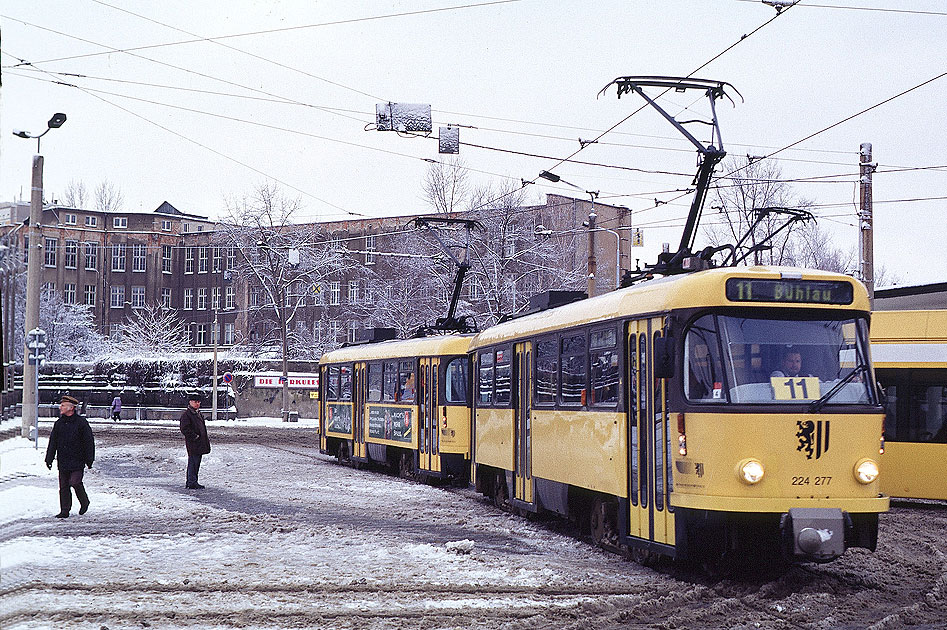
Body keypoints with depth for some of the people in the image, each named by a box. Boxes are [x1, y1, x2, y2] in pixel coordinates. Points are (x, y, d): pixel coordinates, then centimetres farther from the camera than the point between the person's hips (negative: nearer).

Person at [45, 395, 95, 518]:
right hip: (63, 461, 5)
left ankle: (84, 502, 11)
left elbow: (89, 442, -3)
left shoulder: (81, 422, -5)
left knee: (75, 482, -14)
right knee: (63, 486, 4)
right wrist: (49, 459, 5)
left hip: (77, 461, -5)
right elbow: (52, 442, 12)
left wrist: (89, 459, -6)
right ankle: (64, 511, 10)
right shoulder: (59, 423, 10)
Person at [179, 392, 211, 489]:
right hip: (193, 444, -9)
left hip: (200, 444, 9)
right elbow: (184, 429, -18)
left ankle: (190, 482, 20)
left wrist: (206, 439, 18)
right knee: (193, 462, -8)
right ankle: (192, 483, -6)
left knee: (196, 463, 13)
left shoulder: (199, 414, 19)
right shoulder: (186, 414, -10)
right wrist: (194, 436, -18)